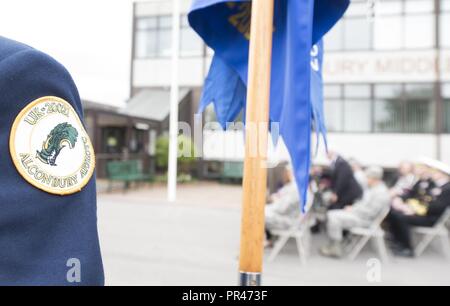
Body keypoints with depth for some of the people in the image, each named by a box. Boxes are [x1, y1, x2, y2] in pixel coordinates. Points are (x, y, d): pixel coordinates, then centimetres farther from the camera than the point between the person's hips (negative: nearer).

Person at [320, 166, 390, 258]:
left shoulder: (381, 193, -20)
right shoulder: (371, 188, 13)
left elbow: (370, 212, -25)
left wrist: (353, 210, -16)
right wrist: (352, 207, 4)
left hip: (365, 219, -11)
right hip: (357, 213, 11)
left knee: (335, 218, -23)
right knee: (331, 214, 5)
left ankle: (336, 249, -12)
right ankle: (333, 244, 7)